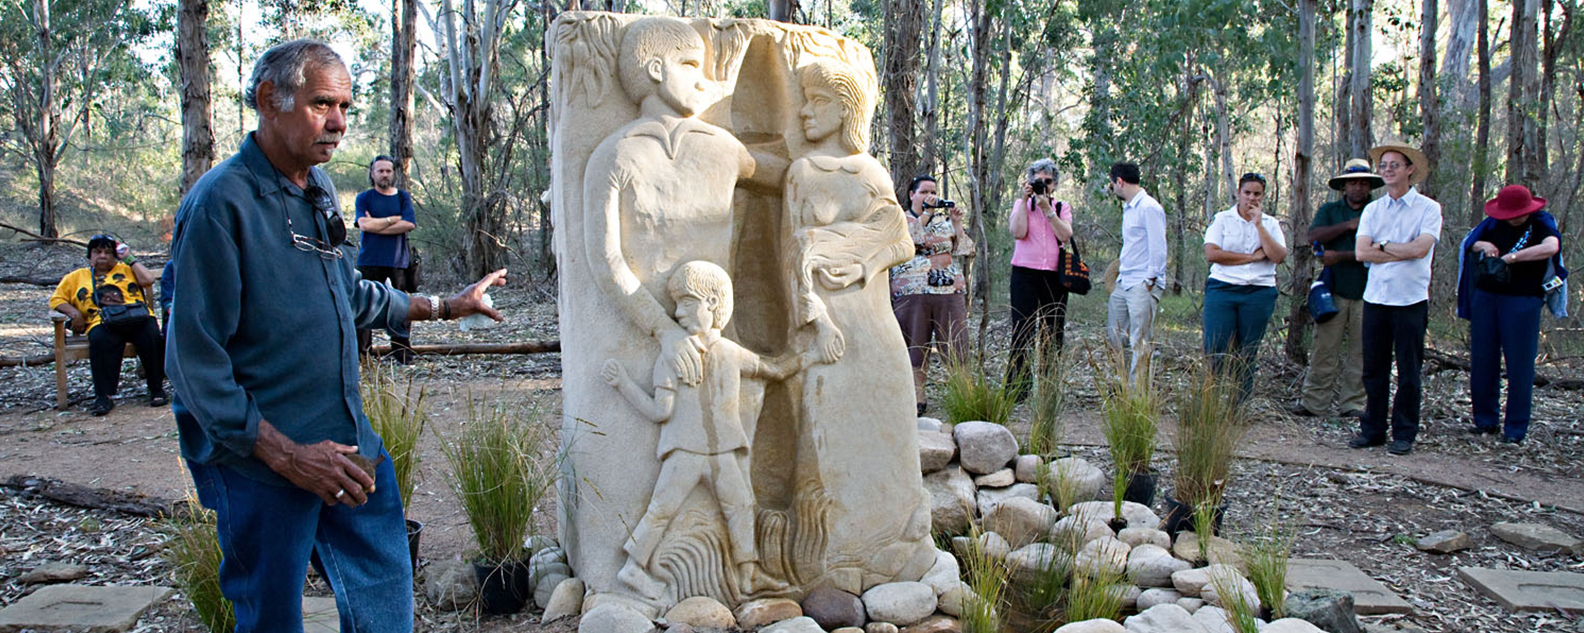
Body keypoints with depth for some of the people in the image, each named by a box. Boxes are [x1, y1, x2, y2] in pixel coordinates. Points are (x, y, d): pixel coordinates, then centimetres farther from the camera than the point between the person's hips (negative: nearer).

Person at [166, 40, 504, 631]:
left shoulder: (319, 190, 9)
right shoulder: (221, 202, -16)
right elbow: (194, 360, -18)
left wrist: (442, 306, 28)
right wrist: (285, 454, -20)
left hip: (349, 448, 7)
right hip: (260, 465, -7)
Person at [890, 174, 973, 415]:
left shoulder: (946, 219, 16)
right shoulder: (900, 220, 9)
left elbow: (967, 252, 9)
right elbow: (910, 241, -12)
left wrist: (957, 224, 0)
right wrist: (926, 213, -10)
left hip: (950, 291, 2)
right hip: (912, 293, -2)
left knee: (956, 348, -3)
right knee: (915, 347, 0)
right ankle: (916, 400, 7)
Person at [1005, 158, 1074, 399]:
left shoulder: (1062, 207, 13)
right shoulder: (1021, 205, 10)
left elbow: (1065, 235, -5)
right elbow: (1018, 232, -8)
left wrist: (1046, 208, -9)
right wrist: (1025, 200, -7)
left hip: (1054, 277, 2)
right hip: (1025, 274, -2)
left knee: (1053, 334, 3)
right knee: (1022, 332, -8)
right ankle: (1016, 389, -6)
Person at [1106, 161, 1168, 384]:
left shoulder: (1149, 207, -13)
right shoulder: (1129, 207, 17)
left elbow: (1158, 249, -16)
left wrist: (1149, 282, -16)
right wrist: (1121, 265, 17)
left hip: (1143, 284, -10)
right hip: (1124, 283, 10)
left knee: (1140, 344, -7)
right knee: (1114, 334, 12)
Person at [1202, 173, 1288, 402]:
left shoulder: (1271, 224, 12)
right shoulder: (1222, 219, 6)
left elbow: (1279, 256, -4)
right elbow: (1212, 253, -9)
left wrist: (1259, 225, -7)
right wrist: (1253, 257, -6)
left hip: (1259, 294, 2)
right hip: (1222, 289, -2)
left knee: (1248, 354, 3)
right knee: (1215, 348, -11)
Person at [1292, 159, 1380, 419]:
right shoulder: (1330, 210, 14)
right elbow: (1314, 235, -5)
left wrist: (1339, 256, -10)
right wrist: (1348, 226, -11)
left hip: (1366, 293, 0)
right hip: (1335, 290, 0)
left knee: (1360, 352, 3)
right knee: (1325, 348, -1)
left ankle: (1351, 403, 11)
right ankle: (1315, 402, 4)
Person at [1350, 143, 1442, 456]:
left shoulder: (1428, 208, 0)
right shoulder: (1372, 209, 11)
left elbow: (1421, 248, -15)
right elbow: (1361, 252, -1)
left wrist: (1382, 246, -5)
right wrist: (1403, 252, -8)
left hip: (1410, 300, -4)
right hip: (1375, 298, 4)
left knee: (1408, 372, 2)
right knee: (1374, 369, 8)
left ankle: (1404, 434, 11)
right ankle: (1372, 429, 18)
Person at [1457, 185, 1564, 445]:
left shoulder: (1542, 223, -6)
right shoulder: (1495, 222, 7)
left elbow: (1551, 247, -26)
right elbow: (1469, 243, 19)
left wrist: (1512, 257, -29)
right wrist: (1483, 246, -3)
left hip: (1522, 301, -4)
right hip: (1485, 296, 4)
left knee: (1519, 365, -3)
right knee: (1482, 361, 6)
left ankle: (1516, 428, 5)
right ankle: (1486, 420, 18)